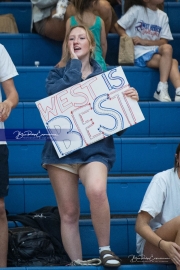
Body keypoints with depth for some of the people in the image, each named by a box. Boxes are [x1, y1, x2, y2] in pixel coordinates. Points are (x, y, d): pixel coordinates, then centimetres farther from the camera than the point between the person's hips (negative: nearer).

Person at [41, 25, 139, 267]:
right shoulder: (57, 74, 12)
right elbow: (57, 93, -13)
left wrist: (130, 100, -11)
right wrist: (74, 63, -4)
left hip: (95, 147, -1)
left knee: (96, 191, -31)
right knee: (68, 213, 0)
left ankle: (105, 249, -15)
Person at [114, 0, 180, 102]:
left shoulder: (163, 16, 9)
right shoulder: (137, 10, -2)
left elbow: (164, 42, 3)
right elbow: (118, 26, 0)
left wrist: (144, 41, -12)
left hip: (155, 51, 5)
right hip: (139, 54, -5)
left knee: (169, 55, -28)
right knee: (170, 60, -27)